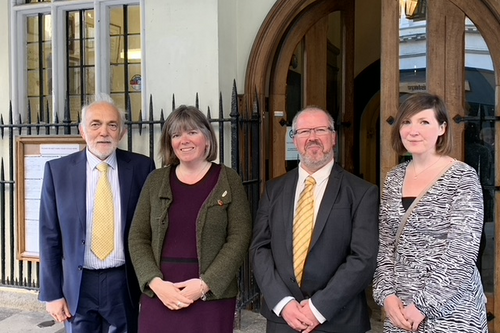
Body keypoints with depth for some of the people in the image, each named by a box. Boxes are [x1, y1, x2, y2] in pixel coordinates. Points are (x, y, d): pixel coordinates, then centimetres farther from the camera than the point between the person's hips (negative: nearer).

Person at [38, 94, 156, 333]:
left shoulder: (141, 167, -4)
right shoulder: (57, 170, -2)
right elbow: (49, 236, 1)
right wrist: (52, 293, 0)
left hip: (125, 284, 0)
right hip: (78, 285, 1)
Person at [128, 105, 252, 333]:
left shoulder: (228, 180, -1)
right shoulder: (156, 180, 6)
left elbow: (239, 238, -6)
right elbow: (137, 238, 5)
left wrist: (205, 284, -13)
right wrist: (155, 282, -8)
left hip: (212, 295, -2)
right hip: (159, 295, 2)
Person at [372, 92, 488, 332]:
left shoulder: (462, 177, -11)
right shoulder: (394, 178, 4)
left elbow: (462, 252, -15)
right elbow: (385, 245, 7)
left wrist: (424, 306, -16)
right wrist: (387, 294, -5)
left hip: (450, 310, -4)